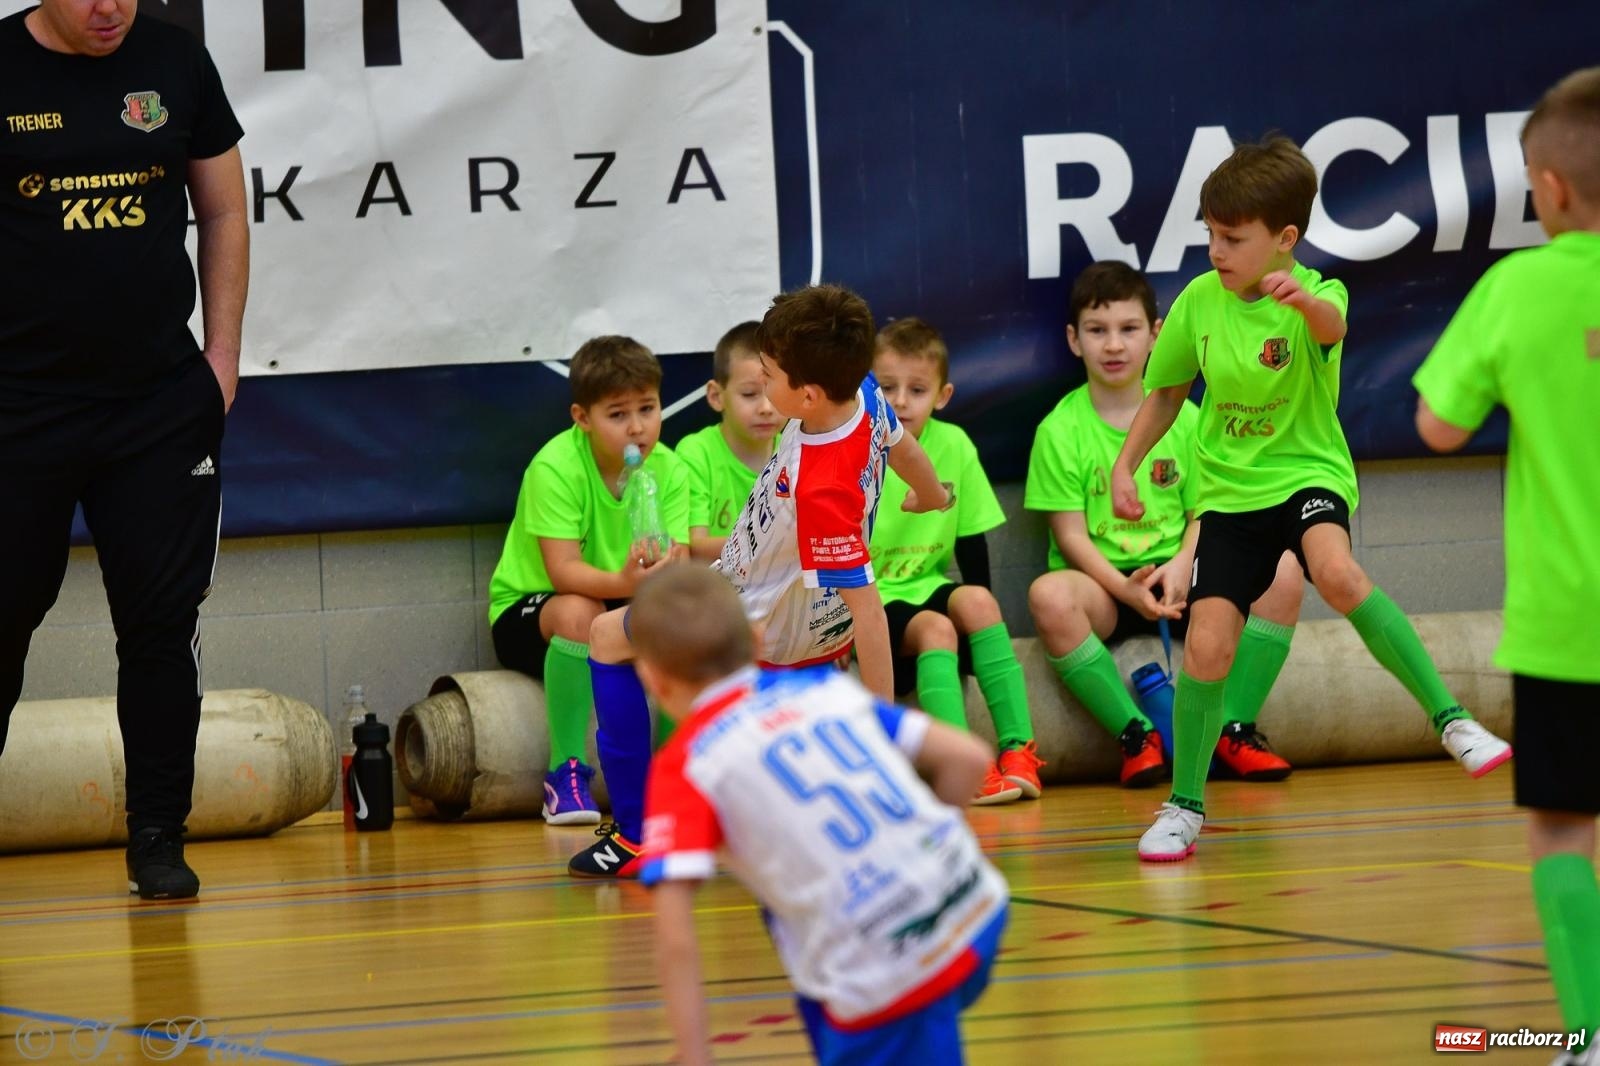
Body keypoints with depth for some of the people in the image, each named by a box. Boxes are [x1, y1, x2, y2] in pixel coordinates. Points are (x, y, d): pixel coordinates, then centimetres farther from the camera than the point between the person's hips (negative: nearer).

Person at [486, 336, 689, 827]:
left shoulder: (668, 469, -9)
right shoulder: (556, 467, -22)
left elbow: (680, 562, -19)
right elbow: (563, 570, -30)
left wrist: (666, 571, -44)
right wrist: (623, 582, -49)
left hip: (623, 605, 4)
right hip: (526, 612, -4)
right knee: (580, 612, -38)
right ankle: (565, 773, -26)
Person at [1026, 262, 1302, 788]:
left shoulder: (1183, 418, 8)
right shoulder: (1061, 429, -1)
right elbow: (1070, 534, -5)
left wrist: (1181, 566, -16)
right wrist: (1125, 588, -21)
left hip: (1175, 574, 3)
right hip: (1102, 582, -3)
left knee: (1282, 572, -22)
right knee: (1049, 596, -38)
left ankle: (1235, 729, -13)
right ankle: (1137, 735, -25)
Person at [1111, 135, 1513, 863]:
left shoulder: (1311, 296, -14)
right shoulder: (1199, 302, -2)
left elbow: (1332, 325, -41)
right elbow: (1165, 392, 15)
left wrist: (1303, 300, -63)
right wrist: (1124, 466, 6)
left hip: (1307, 474, -4)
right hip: (1229, 491, 4)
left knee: (1336, 572, -35)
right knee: (1206, 646, -9)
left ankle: (1449, 719, -26)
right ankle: (1184, 807, 11)